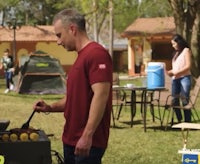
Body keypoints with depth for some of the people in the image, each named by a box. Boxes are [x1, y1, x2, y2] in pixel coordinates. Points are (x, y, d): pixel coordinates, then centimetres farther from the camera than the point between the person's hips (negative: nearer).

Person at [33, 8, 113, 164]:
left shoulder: (96, 53, -15)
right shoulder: (81, 56, 16)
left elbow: (100, 95, -23)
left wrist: (87, 136, -27)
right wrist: (51, 107, 10)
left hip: (87, 142, -9)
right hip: (72, 140, 9)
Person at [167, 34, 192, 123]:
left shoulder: (186, 50, 2)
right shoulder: (176, 53, 21)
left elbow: (188, 66, -8)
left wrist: (175, 72, -13)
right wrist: (171, 72, 1)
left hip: (184, 78, -7)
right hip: (175, 79, 7)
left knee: (185, 101, -10)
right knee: (174, 101, 2)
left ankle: (187, 122, -9)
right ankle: (179, 121, 10)